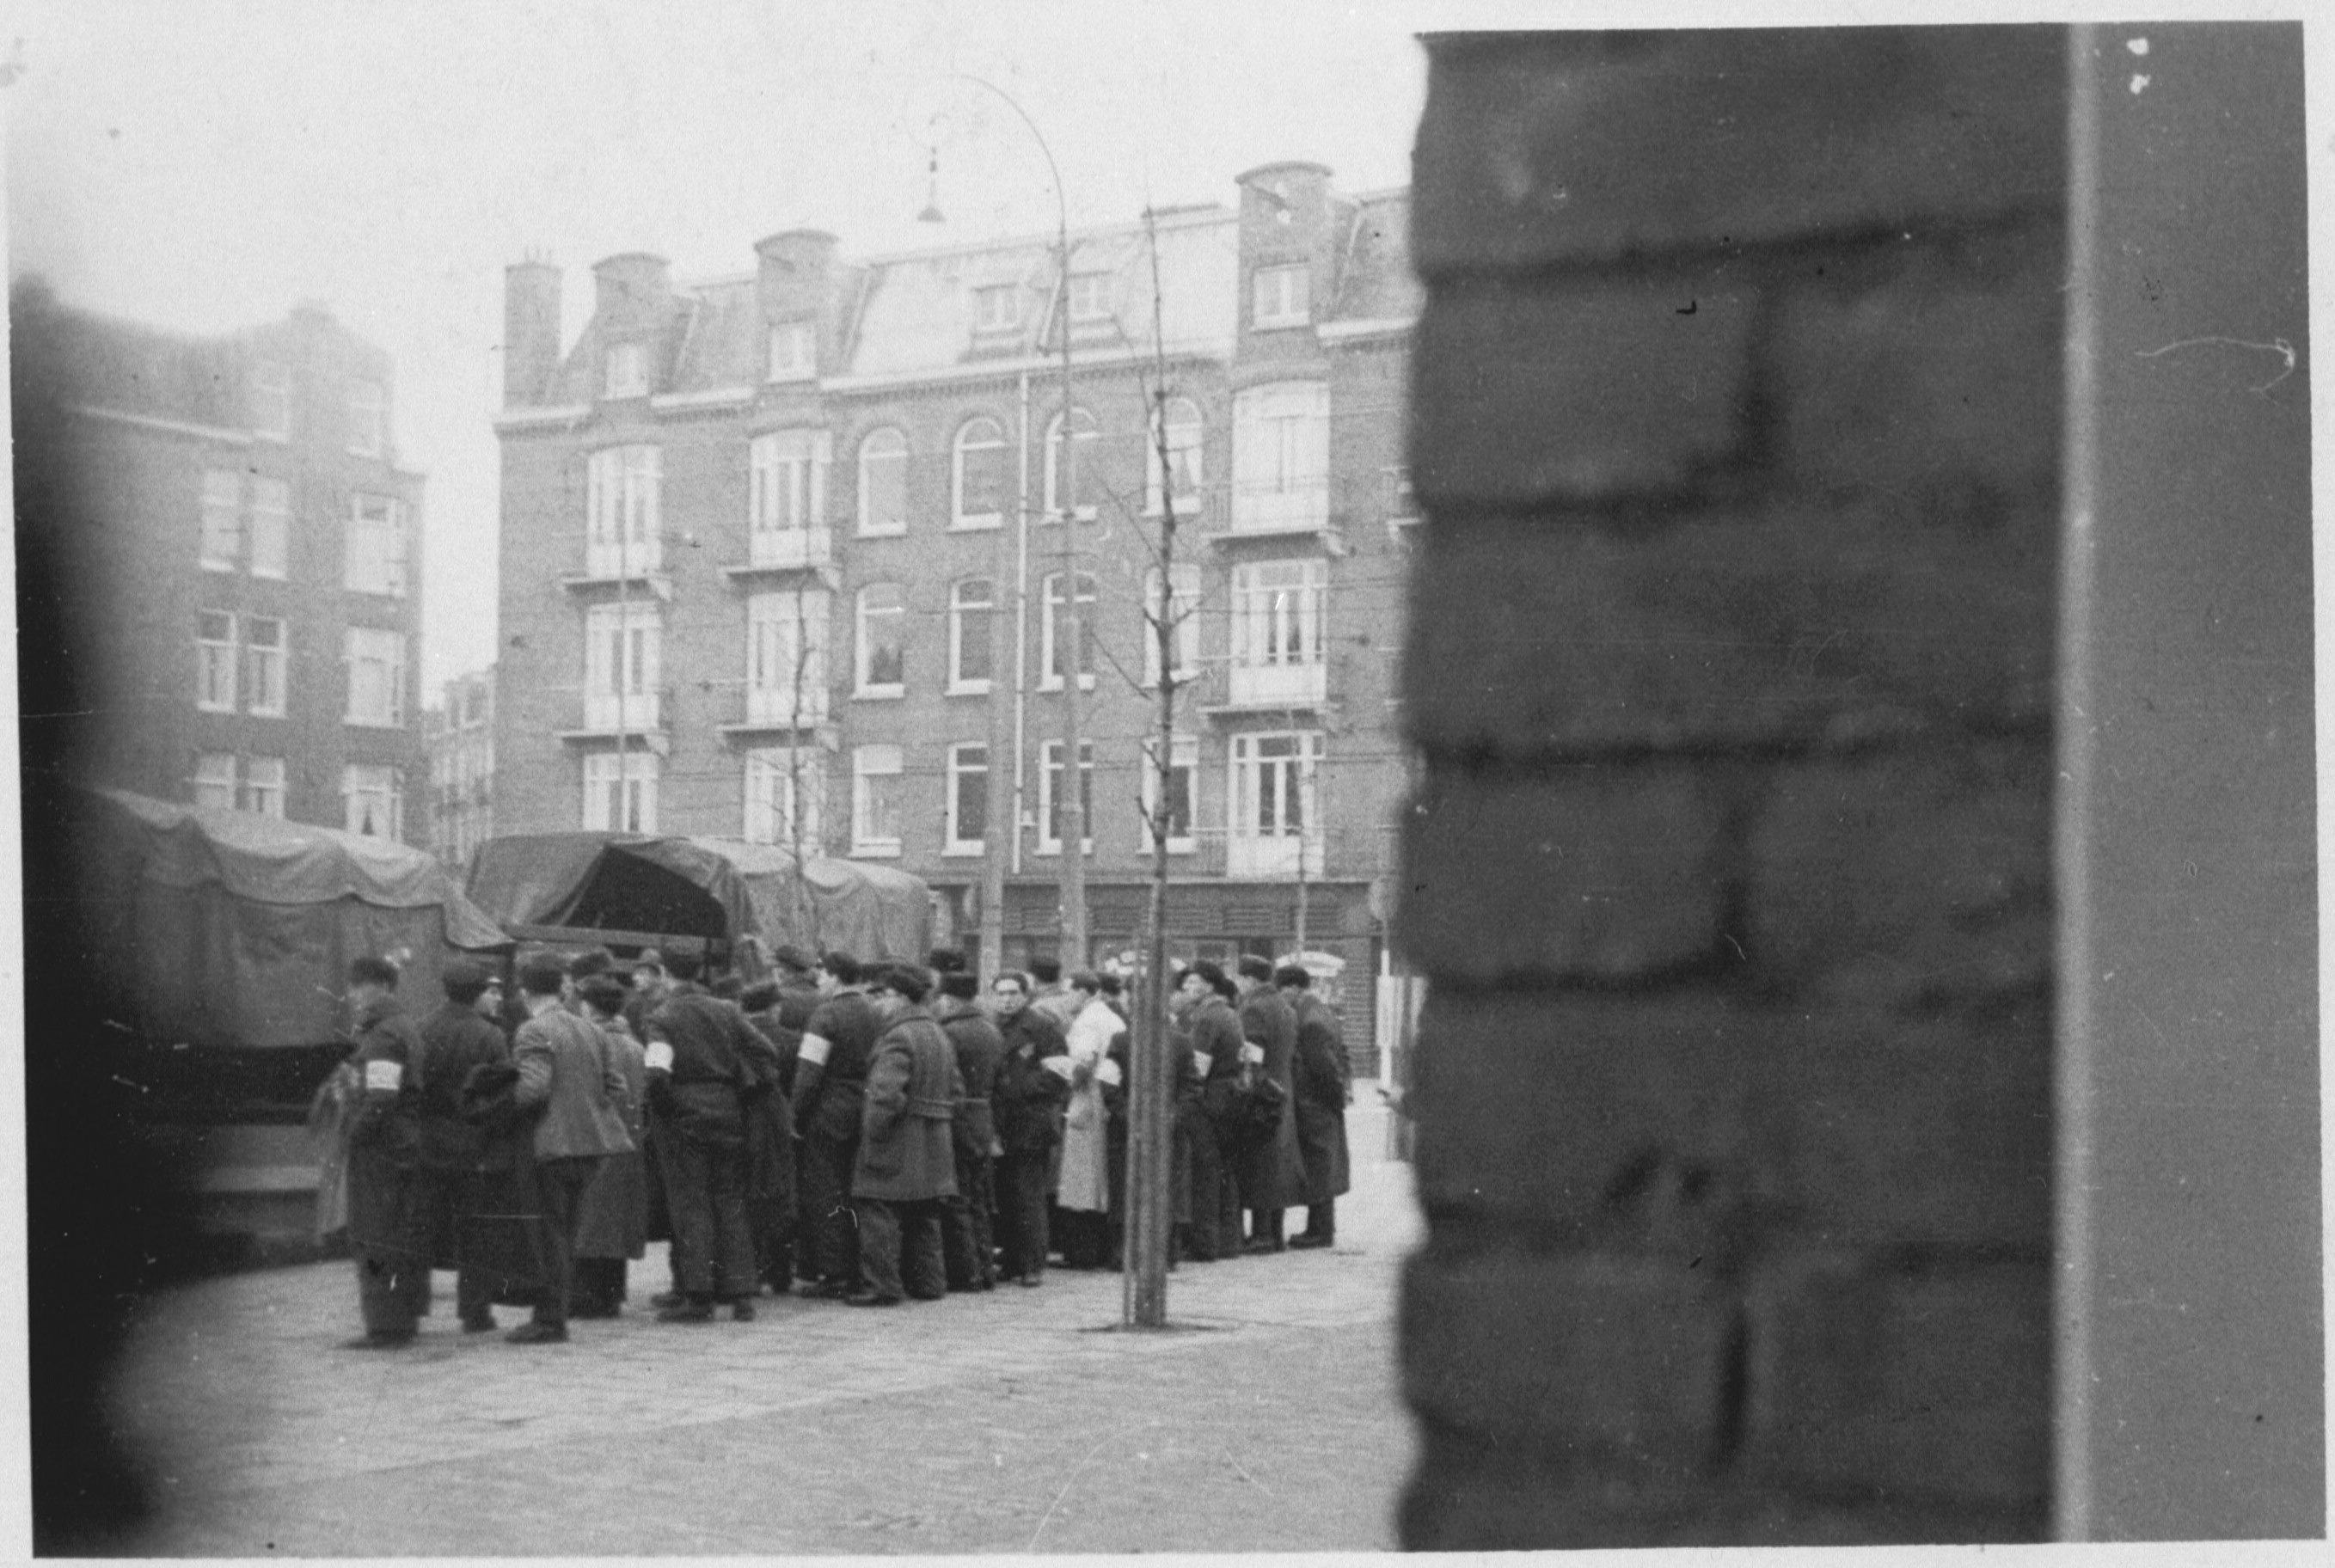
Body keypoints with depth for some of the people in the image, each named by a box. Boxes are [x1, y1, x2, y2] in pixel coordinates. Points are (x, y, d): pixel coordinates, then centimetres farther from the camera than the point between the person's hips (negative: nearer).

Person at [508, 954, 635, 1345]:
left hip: (552, 1144, -8)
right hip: (591, 1143, 8)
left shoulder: (533, 1033, -11)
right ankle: (553, 1316, 19)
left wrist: (504, 1097, -5)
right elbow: (616, 1084, 13)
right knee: (566, 1233, 14)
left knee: (550, 1235, -3)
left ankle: (550, 1322, -1)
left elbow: (533, 1089, -22)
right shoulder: (589, 1031, 14)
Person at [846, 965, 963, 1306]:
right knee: (923, 1214, 17)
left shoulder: (897, 1038, -16)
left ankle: (882, 1286, -5)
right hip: (934, 1143, 9)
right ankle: (928, 1280, 21)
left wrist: (872, 1133, -17)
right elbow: (956, 1088, 18)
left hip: (898, 1142, -9)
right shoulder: (938, 1034, 15)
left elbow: (885, 1093, -26)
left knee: (877, 1213, -4)